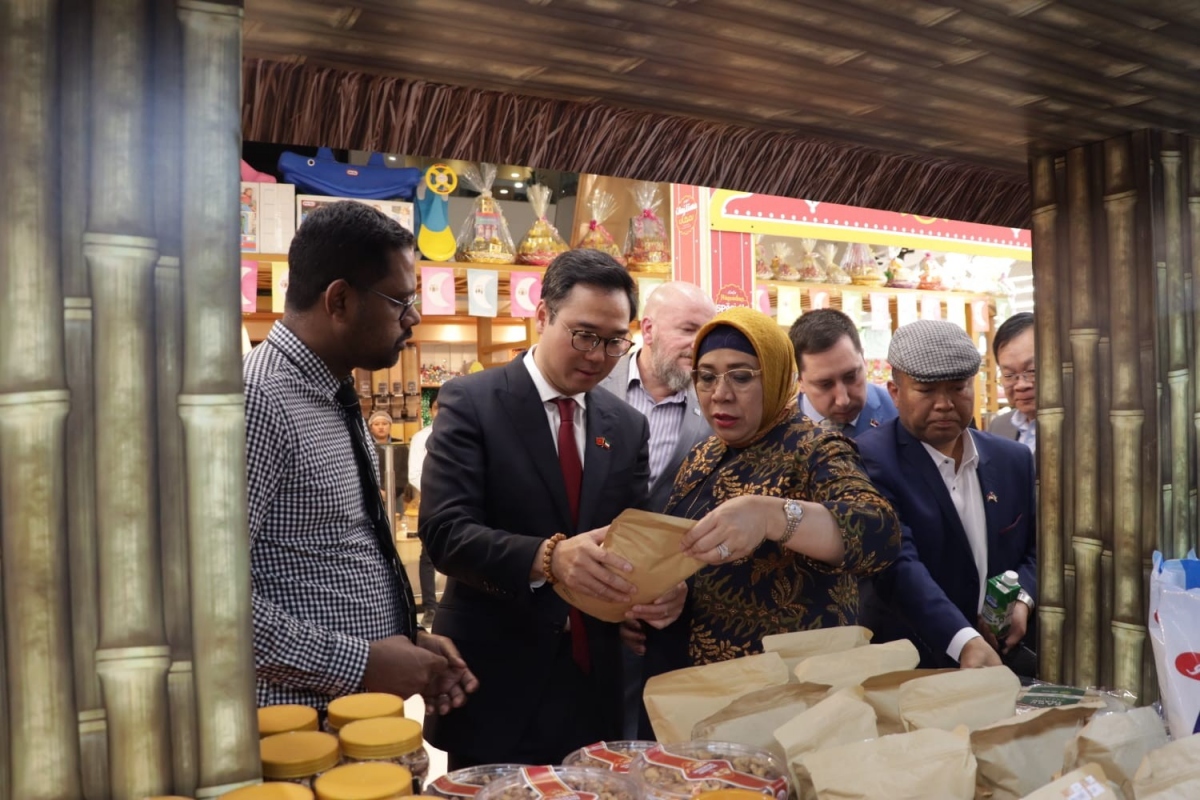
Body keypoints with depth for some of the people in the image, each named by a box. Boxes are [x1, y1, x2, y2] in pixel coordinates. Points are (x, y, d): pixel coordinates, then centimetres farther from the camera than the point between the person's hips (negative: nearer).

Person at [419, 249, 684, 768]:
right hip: (495, 678, -4)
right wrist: (545, 557, -34)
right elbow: (444, 531, -18)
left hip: (593, 681, 5)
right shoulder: (471, 401, -9)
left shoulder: (627, 425, 6)